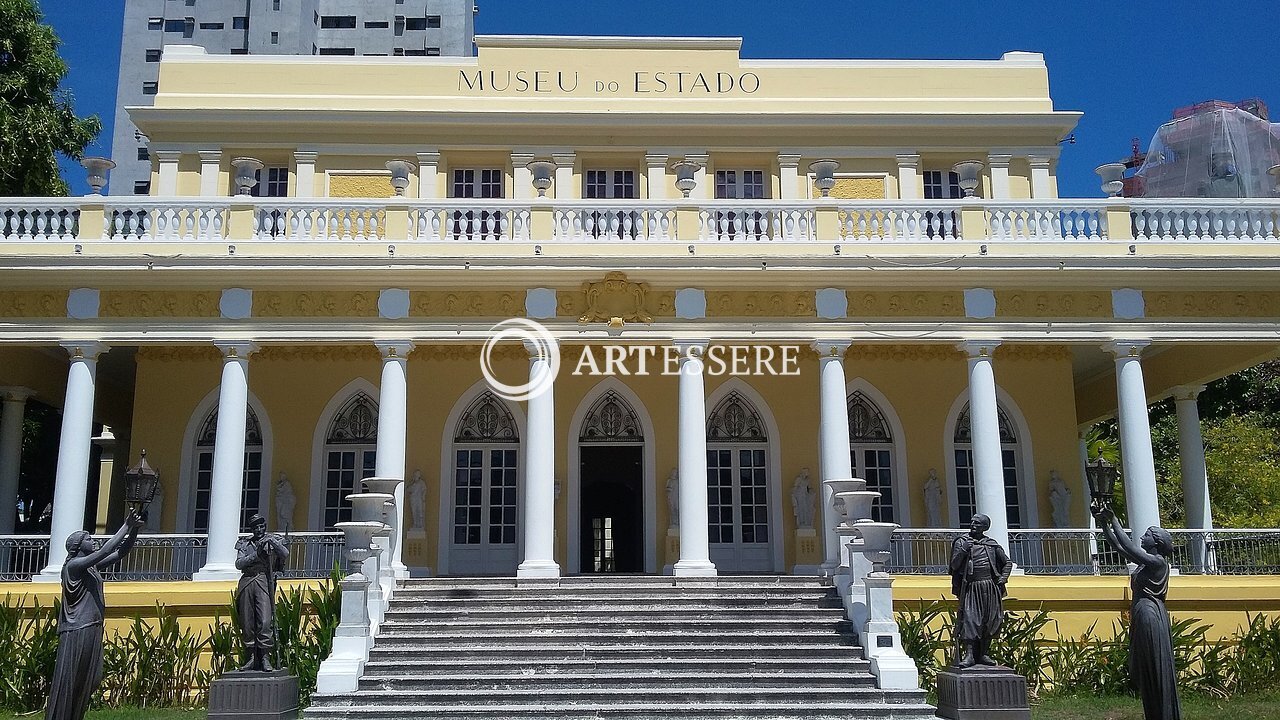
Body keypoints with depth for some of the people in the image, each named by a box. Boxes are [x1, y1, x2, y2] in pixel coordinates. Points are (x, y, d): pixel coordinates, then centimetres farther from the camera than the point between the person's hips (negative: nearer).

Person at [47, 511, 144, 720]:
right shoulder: (73, 565, -10)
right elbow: (104, 551, -20)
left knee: (90, 680, 9)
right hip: (76, 632, -9)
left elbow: (120, 552, 15)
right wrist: (126, 527, -16)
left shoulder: (92, 565, 14)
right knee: (67, 680, -5)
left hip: (92, 631, 9)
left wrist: (134, 530, 1)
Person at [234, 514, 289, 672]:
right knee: (247, 623, 1)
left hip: (264, 581, -3)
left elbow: (285, 554, -5)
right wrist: (255, 555, -10)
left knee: (265, 621, -13)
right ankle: (252, 657, 9)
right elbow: (238, 564, 3)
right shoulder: (244, 544, 16)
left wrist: (272, 542, -16)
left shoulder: (274, 540, 11)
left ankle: (265, 657, -9)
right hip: (246, 582, 3)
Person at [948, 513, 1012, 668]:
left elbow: (1007, 562, 23)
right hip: (971, 587, -3)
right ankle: (968, 654, -16)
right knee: (969, 618, -13)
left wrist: (1003, 578, 8)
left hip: (990, 586, 3)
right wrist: (963, 550, -15)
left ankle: (984, 653, 14)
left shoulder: (992, 544, 13)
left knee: (990, 620, 3)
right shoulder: (961, 542, 6)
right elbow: (954, 565, -2)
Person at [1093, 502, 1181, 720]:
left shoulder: (1158, 562, -11)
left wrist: (1114, 520, -17)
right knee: (1145, 673, 12)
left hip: (1151, 615, -9)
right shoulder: (1146, 560, 13)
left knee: (1156, 671, -4)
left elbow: (1128, 547, -21)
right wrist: (1103, 522, 11)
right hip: (1142, 615, 9)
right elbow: (1118, 545, 17)